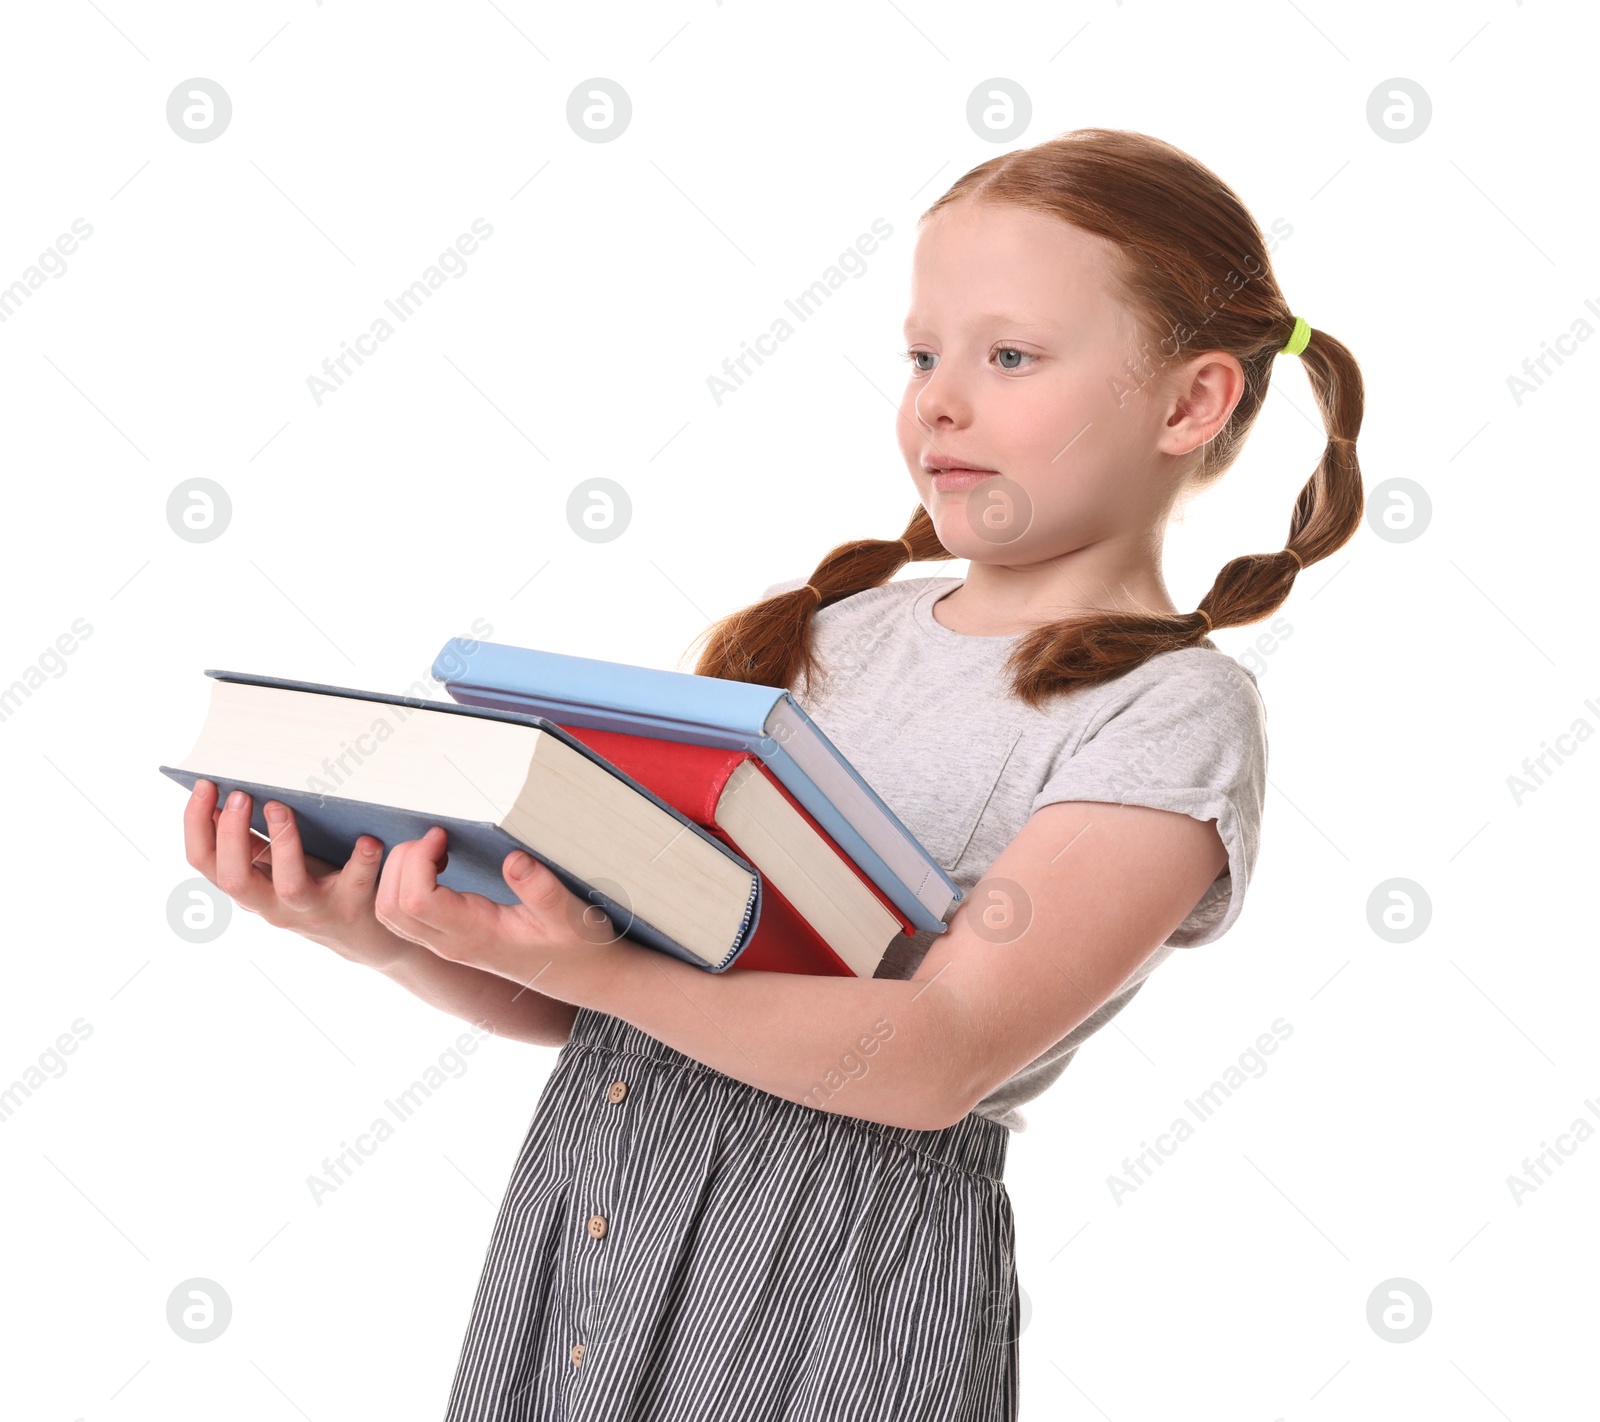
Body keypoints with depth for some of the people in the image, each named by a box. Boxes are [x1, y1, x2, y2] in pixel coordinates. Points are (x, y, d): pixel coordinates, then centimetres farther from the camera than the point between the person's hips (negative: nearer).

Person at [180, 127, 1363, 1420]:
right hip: (577, 1187, 5)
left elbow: (941, 1057, -19)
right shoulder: (832, 625, 8)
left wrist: (598, 968, -28)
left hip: (848, 1251, -4)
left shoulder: (1176, 710, -7)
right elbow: (568, 1005, 8)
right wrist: (382, 933, -9)